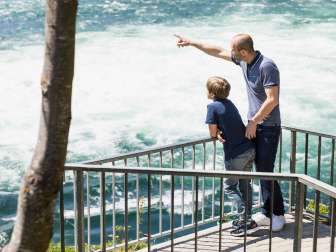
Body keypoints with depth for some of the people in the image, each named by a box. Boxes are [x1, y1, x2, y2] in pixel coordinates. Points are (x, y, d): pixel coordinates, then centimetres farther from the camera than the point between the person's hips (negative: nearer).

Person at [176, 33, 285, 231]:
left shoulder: (267, 67, -21)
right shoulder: (243, 61, 4)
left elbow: (272, 100, -24)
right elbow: (218, 52, 17)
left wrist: (253, 122, -16)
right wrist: (191, 43, 21)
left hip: (268, 127, -8)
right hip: (254, 124, 8)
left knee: (266, 172, -6)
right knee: (260, 170, 9)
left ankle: (278, 215, 8)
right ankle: (267, 213, 18)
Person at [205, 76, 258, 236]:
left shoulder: (213, 106, -11)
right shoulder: (229, 103, 13)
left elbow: (213, 133, -10)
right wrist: (221, 132, 2)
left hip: (235, 154, -8)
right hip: (249, 149, 8)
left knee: (229, 187, 6)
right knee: (245, 184, 18)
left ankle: (245, 221, 1)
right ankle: (246, 219, 25)